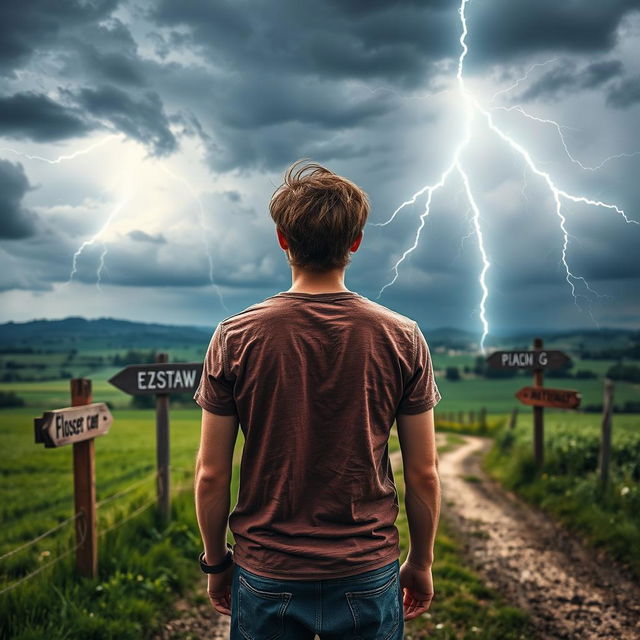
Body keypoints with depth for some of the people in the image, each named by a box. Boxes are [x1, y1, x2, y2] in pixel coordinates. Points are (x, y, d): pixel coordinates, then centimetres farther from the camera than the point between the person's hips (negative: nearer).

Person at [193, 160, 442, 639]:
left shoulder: (235, 337, -11)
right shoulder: (402, 337, -10)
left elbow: (211, 475, -6)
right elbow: (423, 474, -5)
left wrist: (216, 562, 9)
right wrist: (421, 563, 10)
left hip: (266, 577, 0)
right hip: (369, 575, 1)